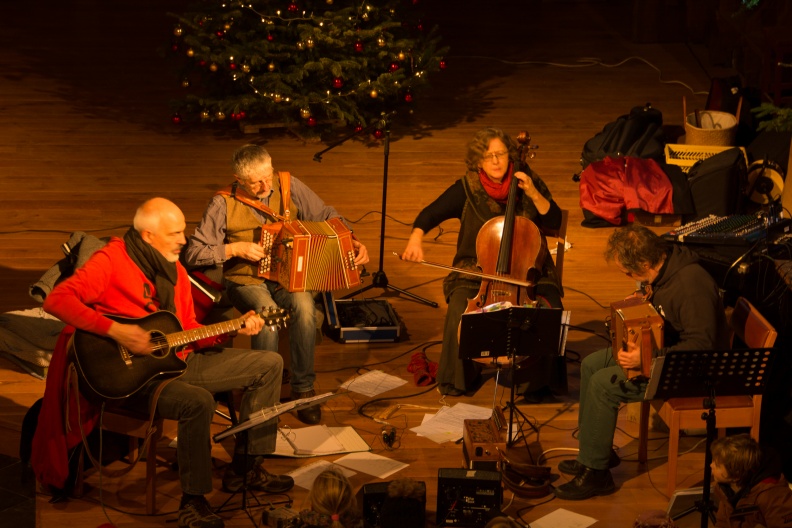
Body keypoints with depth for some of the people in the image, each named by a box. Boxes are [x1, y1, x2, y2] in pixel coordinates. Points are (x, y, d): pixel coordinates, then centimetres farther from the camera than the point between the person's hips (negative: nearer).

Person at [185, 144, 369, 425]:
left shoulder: (287, 185, -1)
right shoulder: (224, 204, -9)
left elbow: (326, 215, 6)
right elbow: (193, 253, -8)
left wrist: (352, 242, -9)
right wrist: (236, 248, -16)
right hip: (246, 281, -2)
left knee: (304, 307, -31)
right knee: (268, 314, -35)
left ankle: (303, 389, -16)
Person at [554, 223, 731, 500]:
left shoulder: (690, 285, -31)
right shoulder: (664, 263, -2)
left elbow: (699, 346, -32)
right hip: (661, 345, 11)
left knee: (603, 384, -19)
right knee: (591, 364, 9)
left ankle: (596, 473, -8)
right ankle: (596, 453, 18)